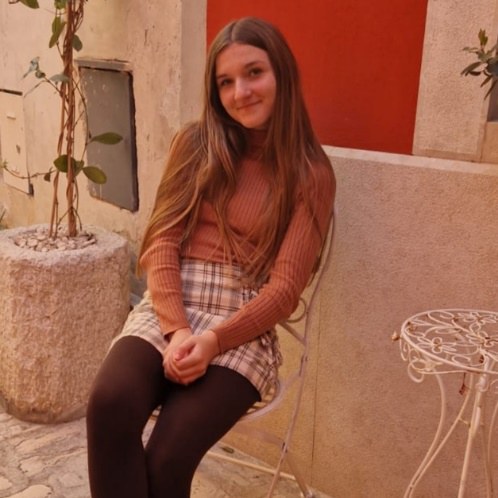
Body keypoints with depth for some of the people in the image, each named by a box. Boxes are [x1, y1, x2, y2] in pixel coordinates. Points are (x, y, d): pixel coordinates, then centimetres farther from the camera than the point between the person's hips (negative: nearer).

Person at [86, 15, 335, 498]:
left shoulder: (311, 174, 1)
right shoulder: (195, 143, 8)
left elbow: (285, 285, -5)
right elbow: (161, 242, 1)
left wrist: (214, 340, -18)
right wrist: (177, 330, -13)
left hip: (244, 323, -2)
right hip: (168, 305, 2)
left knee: (169, 454, -24)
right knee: (109, 403, -29)